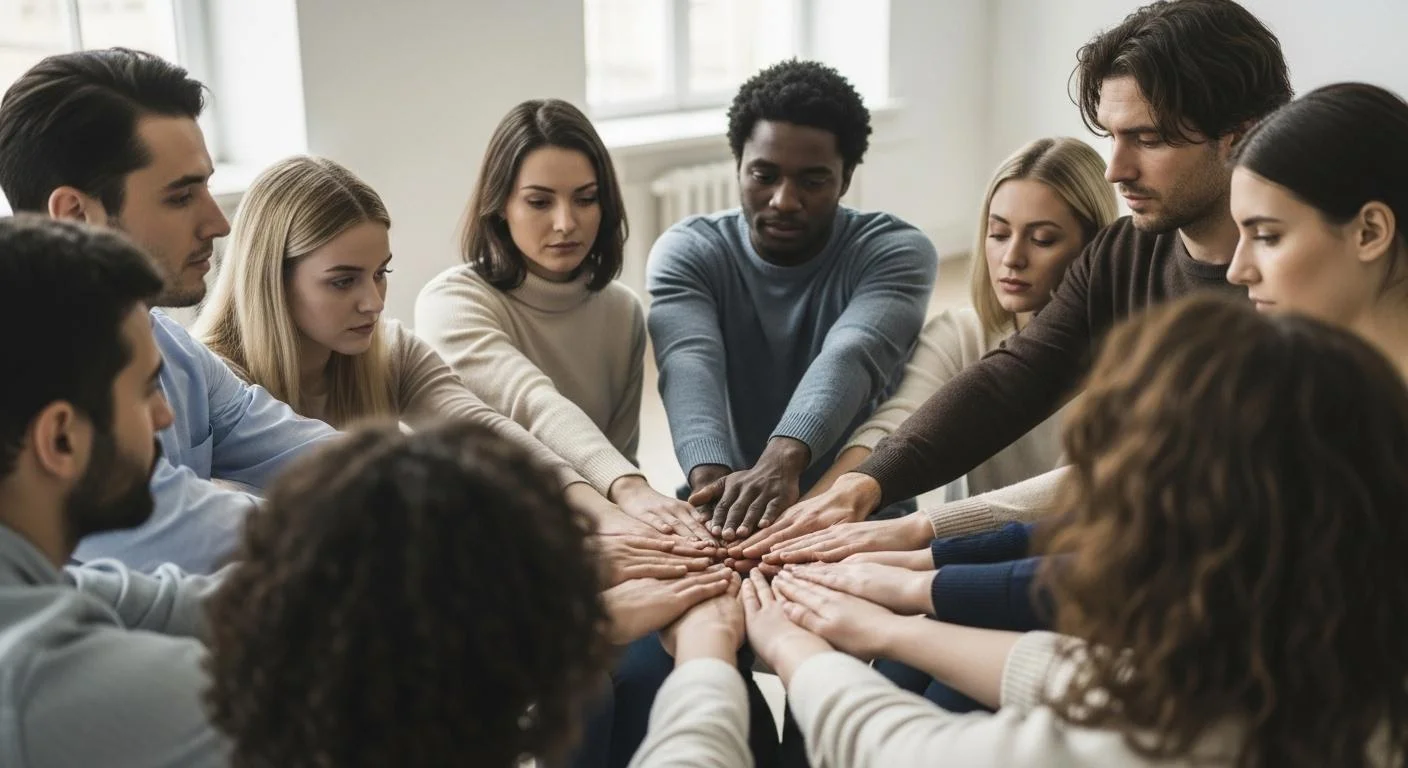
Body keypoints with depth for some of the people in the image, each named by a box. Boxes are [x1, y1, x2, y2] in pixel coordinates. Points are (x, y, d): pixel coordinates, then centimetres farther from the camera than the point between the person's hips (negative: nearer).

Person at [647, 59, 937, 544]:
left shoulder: (896, 252, -9)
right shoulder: (687, 252, -5)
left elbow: (849, 358, -29)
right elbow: (690, 366, -24)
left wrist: (782, 461, -47)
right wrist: (712, 478, -44)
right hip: (723, 509, 1)